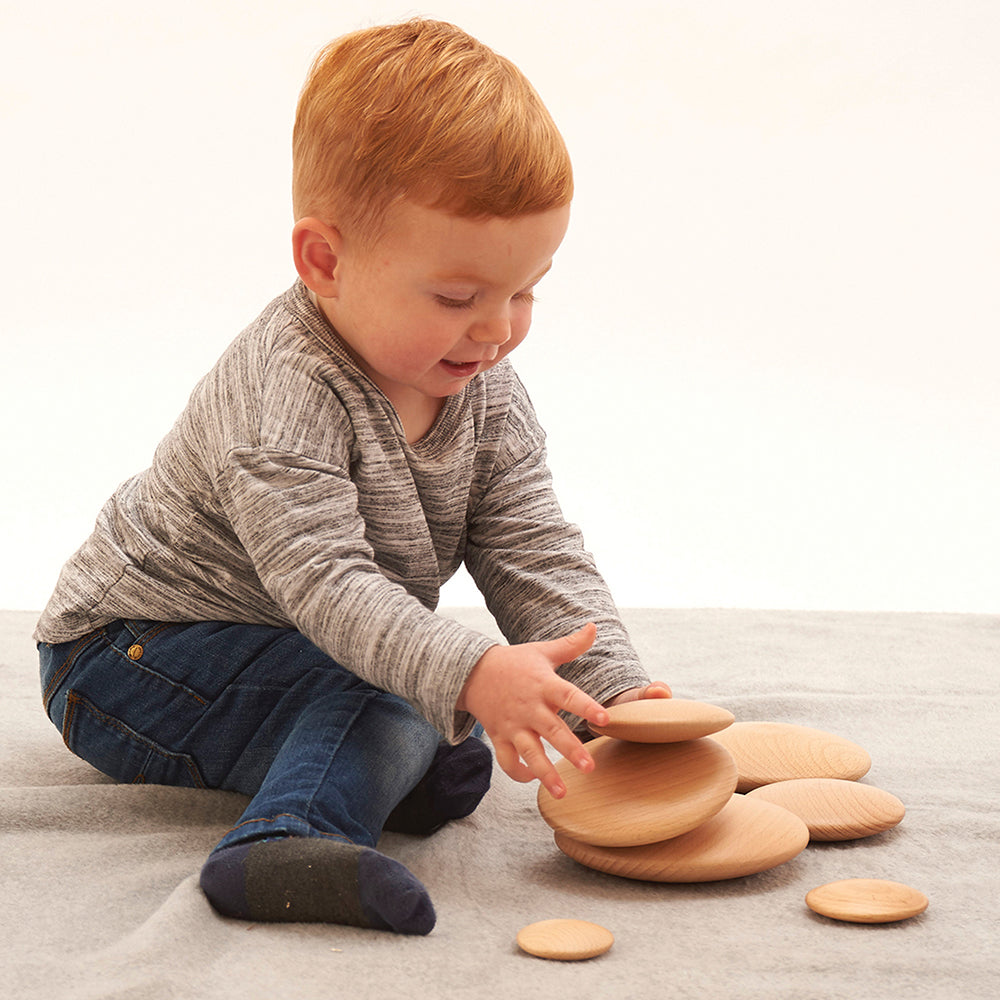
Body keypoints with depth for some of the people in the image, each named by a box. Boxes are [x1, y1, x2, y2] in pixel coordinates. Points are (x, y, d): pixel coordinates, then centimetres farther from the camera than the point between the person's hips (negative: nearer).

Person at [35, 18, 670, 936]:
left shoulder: (487, 395, -5)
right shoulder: (281, 395, -30)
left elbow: (538, 557, -7)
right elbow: (322, 577, -39)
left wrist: (617, 693, -22)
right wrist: (470, 677, -52)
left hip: (330, 651, 9)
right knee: (389, 707, -31)